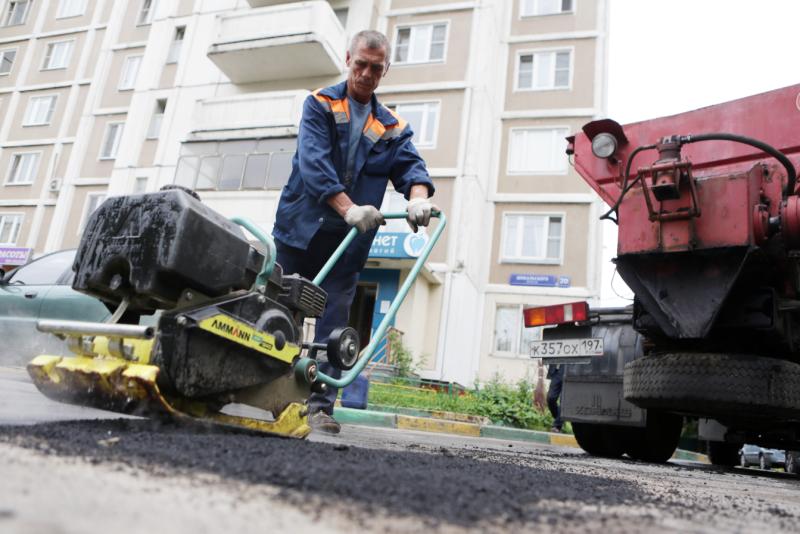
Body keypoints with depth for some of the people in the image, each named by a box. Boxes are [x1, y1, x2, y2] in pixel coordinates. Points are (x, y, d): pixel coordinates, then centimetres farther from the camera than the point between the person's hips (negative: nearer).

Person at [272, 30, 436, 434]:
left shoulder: (393, 128, 12)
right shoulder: (320, 105, 1)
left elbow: (410, 167, -2)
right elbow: (312, 162, -14)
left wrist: (418, 198, -28)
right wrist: (349, 208, -29)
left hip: (348, 242, 2)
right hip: (300, 231, -2)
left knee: (333, 326, 2)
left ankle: (321, 406, 6)